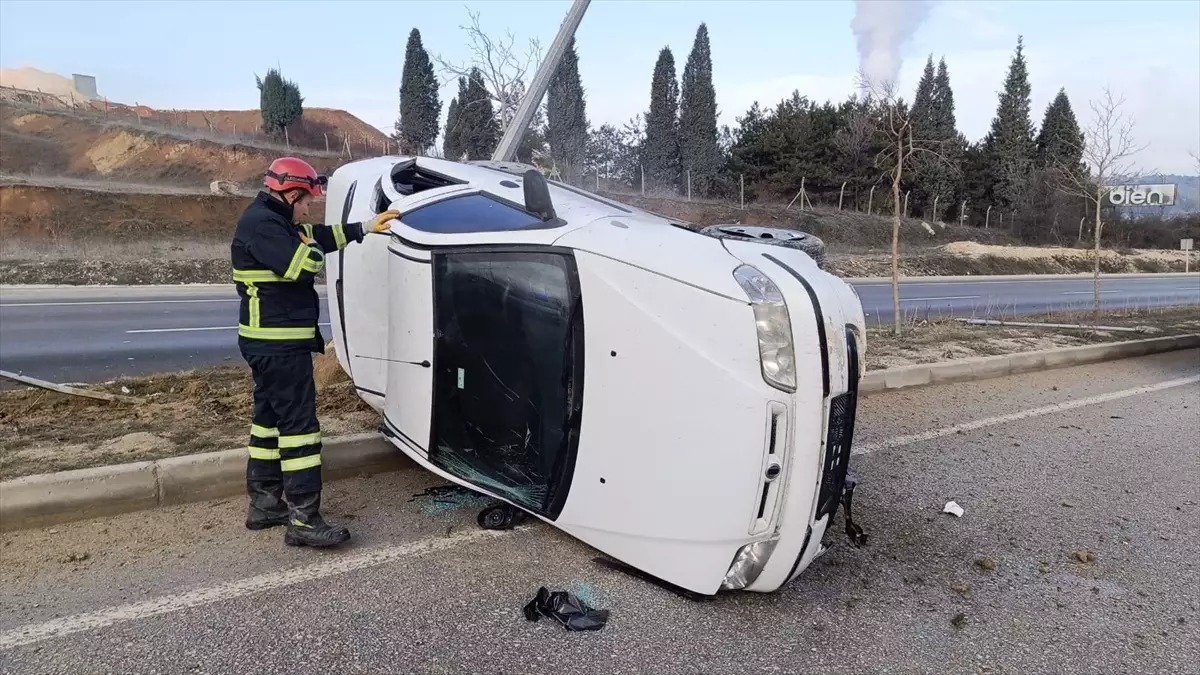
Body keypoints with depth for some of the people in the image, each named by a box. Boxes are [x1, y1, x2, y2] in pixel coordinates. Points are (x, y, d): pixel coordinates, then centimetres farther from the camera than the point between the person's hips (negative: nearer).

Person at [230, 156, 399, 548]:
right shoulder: (260, 223, -16)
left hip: (274, 342, 11)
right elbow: (302, 266, -27)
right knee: (299, 422, -10)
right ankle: (303, 519, -6)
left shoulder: (274, 222, 16)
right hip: (279, 343, -11)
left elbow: (322, 237, 26)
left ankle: (264, 504, 26)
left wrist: (367, 227, 29)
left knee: (270, 417, 15)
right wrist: (311, 247, -4)